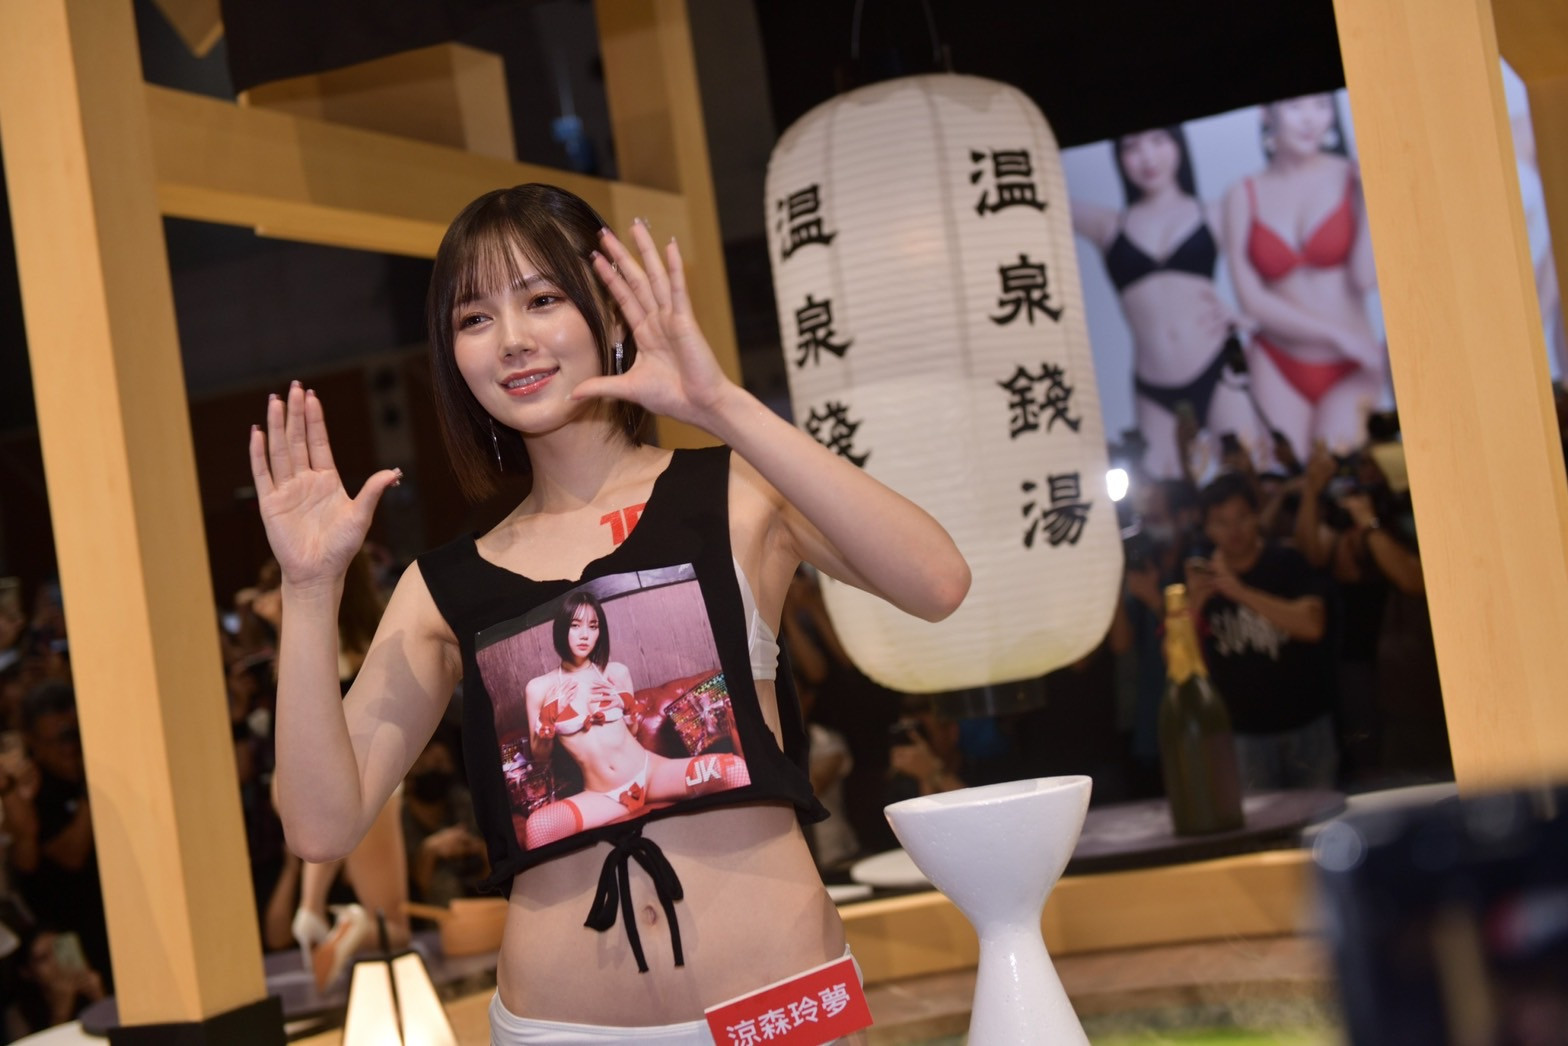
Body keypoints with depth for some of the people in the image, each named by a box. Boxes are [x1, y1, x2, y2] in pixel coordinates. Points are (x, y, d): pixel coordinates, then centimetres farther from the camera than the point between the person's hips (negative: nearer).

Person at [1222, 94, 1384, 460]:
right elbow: (1251, 299, -4)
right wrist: (1338, 334, -9)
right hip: (1278, 368, 1)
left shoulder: (1352, 179, 0)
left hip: (1349, 370, -1)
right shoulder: (1244, 196, 3)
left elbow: (1366, 277, -11)